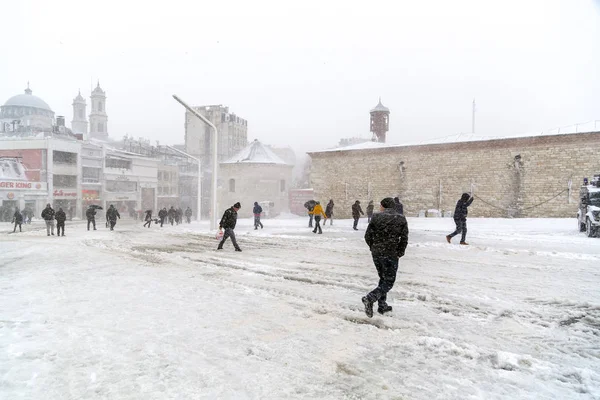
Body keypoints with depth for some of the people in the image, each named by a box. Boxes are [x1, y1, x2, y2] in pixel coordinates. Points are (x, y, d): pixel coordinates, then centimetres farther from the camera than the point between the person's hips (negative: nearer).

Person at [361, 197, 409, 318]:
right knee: (389, 282, 4)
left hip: (376, 253, 3)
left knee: (383, 278, 20)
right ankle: (370, 298, -16)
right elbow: (404, 239, -7)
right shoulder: (401, 219, -3)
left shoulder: (376, 217, -2)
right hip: (391, 255, -3)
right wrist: (400, 253, 5)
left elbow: (367, 236, -3)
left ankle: (382, 305, 21)